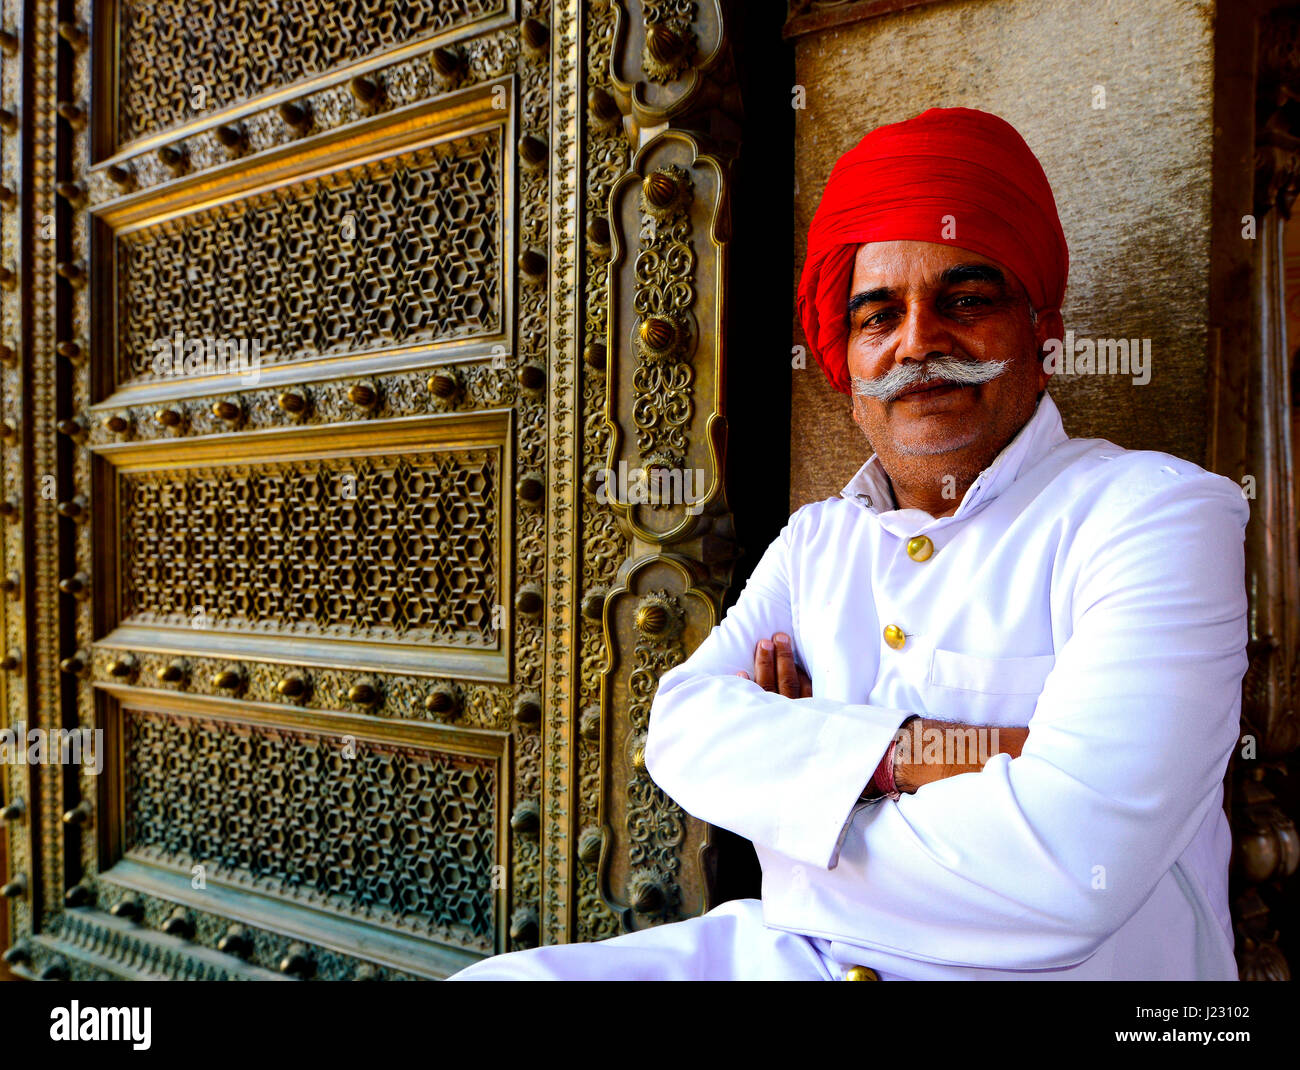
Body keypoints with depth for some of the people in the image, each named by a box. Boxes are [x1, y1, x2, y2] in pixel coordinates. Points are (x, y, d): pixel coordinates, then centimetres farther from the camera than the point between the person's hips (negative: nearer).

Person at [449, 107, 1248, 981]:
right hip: (783, 950, 5)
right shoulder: (818, 540, 10)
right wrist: (917, 753, -20)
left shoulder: (1152, 512, -9)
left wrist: (793, 753, -8)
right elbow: (683, 725, -4)